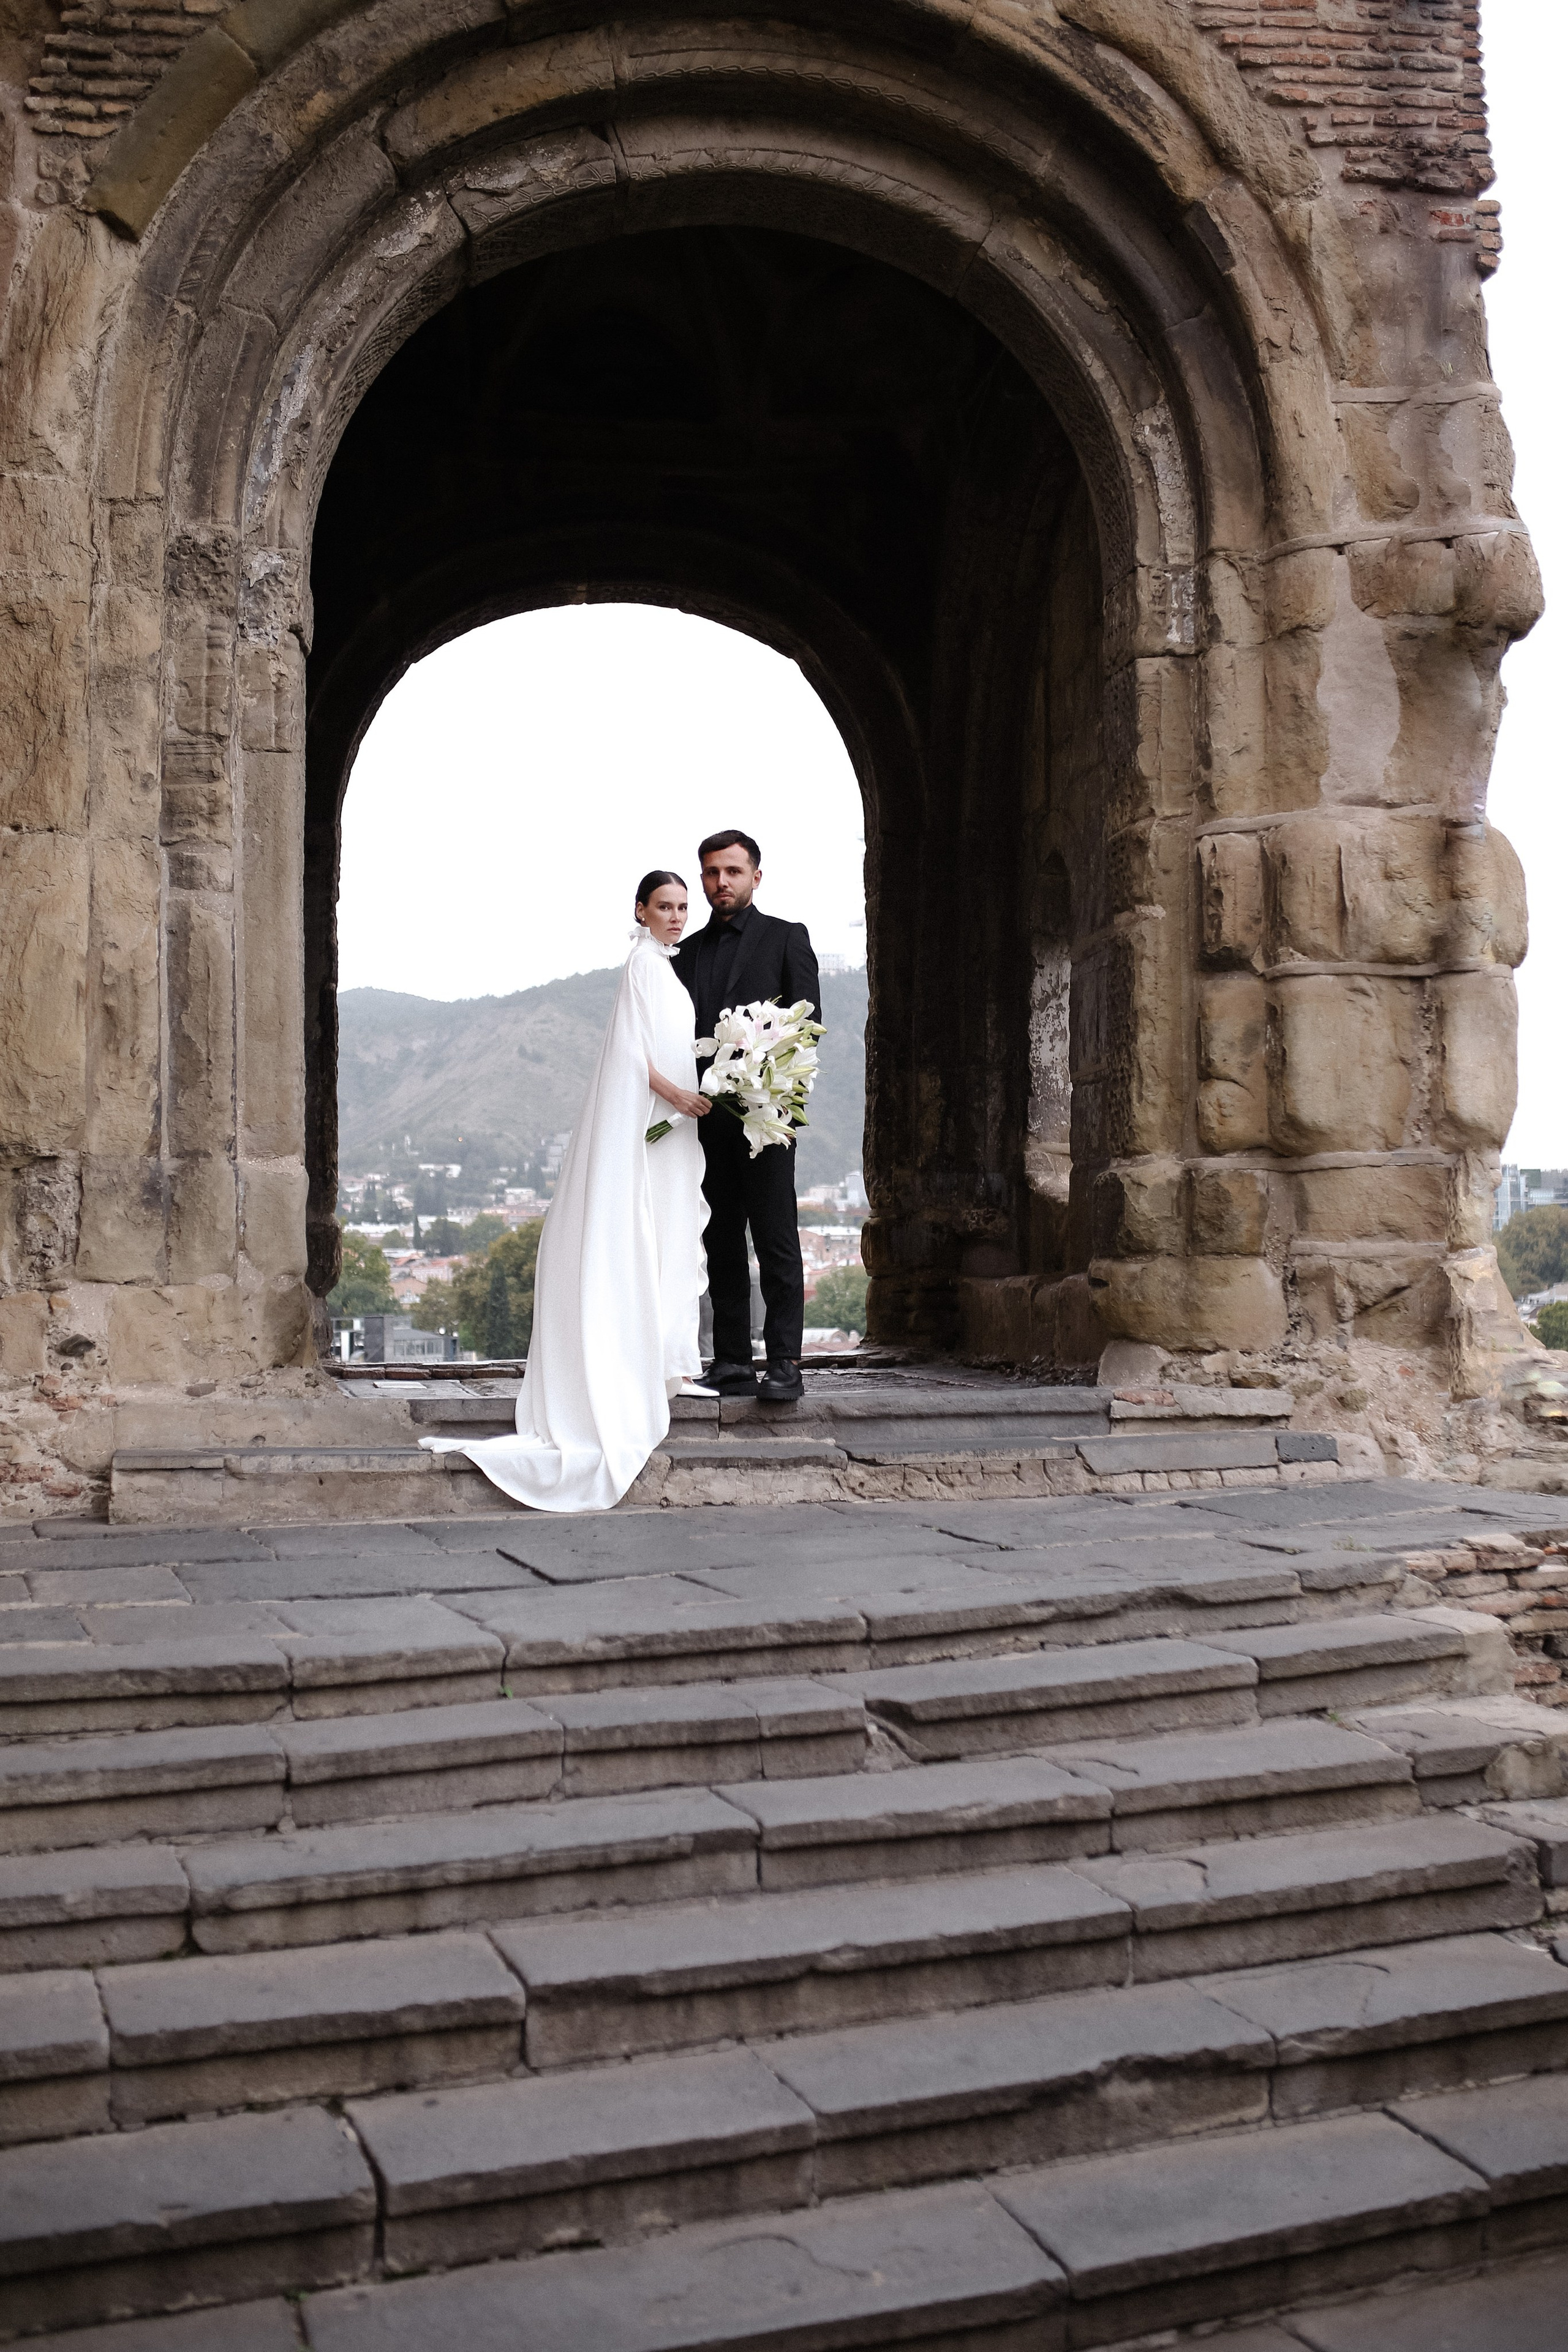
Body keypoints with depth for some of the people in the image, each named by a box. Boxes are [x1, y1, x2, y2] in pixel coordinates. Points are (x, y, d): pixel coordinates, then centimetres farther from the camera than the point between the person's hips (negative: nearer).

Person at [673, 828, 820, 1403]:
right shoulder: (687, 950, 19)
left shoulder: (787, 937, 6)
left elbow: (807, 1021, -1)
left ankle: (785, 1365, -6)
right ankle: (732, 1363, 10)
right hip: (706, 1114, 5)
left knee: (776, 1241, -6)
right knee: (722, 1242, 6)